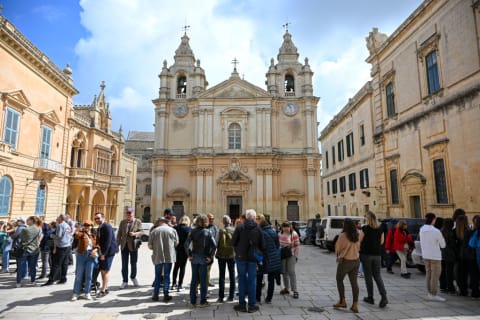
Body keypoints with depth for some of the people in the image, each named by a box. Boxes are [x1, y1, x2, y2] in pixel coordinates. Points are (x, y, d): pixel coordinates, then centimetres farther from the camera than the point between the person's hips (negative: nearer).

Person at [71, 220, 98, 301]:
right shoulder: (81, 232, -1)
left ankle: (87, 293, 18)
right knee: (79, 275, 4)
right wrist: (82, 231, -22)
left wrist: (95, 249, -7)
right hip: (81, 255, -2)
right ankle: (76, 293, 17)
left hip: (91, 255, 2)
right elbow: (76, 235, -24)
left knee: (89, 275, 6)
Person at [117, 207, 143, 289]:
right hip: (124, 245, 2)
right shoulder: (122, 222, 5)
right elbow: (119, 234, 6)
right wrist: (117, 244, 0)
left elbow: (141, 232, -4)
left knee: (133, 263, 8)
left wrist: (135, 234, -23)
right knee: (124, 264, 5)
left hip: (133, 245, -2)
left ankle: (133, 277, 33)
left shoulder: (138, 222, -1)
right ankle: (125, 281, 17)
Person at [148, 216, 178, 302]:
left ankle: (156, 295, 17)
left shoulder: (154, 231, -4)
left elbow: (150, 245, -1)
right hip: (169, 256, 0)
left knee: (157, 276, 13)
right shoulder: (173, 230, -2)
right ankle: (166, 295, 10)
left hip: (158, 257, 0)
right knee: (167, 275, 9)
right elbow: (176, 243, 7)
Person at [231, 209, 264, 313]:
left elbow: (233, 242, -6)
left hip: (241, 257, -1)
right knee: (252, 280, 9)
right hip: (253, 258, 1)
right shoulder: (258, 229, -3)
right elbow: (262, 246, 1)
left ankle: (242, 304, 15)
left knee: (242, 280, 9)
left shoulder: (239, 227, -9)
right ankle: (252, 305, 14)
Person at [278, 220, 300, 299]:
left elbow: (297, 246, -7)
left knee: (291, 272, -7)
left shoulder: (294, 234, -10)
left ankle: (295, 291, -1)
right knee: (284, 272, 10)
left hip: (291, 255, -5)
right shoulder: (280, 234, 3)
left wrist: (296, 255, -9)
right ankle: (286, 288, 25)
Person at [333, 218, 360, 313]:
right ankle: (355, 305, 8)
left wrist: (338, 255, 10)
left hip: (345, 261, -5)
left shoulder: (343, 235, -17)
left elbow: (337, 248, -7)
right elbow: (358, 247, 9)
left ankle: (342, 301, 17)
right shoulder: (357, 235, 0)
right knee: (354, 282, 8)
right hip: (356, 260, 5)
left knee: (339, 280, 13)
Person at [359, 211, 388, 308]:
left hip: (366, 254, -4)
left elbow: (359, 241, -10)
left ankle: (370, 297, 14)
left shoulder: (365, 228, -12)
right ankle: (384, 296, -6)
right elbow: (381, 242, 11)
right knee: (377, 275, 10)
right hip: (377, 254, 4)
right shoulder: (380, 229, 2)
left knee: (368, 276, 7)